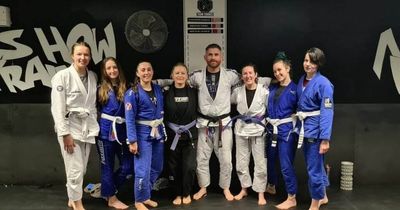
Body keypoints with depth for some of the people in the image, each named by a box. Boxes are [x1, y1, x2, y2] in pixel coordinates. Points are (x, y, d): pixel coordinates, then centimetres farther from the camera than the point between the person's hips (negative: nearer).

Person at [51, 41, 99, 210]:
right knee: (75, 169, -3)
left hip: (88, 127, 5)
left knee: (82, 168, 13)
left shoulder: (93, 76, 6)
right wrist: (65, 134, -17)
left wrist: (94, 125, 7)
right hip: (70, 126, -5)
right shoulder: (62, 76, -11)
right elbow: (58, 108, -14)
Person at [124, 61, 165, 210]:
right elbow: (129, 119, -14)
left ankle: (145, 196, 32)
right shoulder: (132, 92, -10)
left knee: (157, 168, 14)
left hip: (158, 132, 6)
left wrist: (163, 132, 10)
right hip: (143, 133, -6)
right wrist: (132, 141, -19)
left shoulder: (158, 89, 6)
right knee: (143, 170, -6)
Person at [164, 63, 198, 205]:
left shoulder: (193, 92, -1)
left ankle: (187, 193, 21)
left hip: (190, 134, 0)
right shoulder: (166, 94, -3)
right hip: (172, 134, 0)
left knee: (189, 167, -3)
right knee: (174, 166, 8)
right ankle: (177, 194, 29)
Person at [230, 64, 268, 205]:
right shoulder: (237, 91, -2)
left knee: (260, 162, 3)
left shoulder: (264, 91, -11)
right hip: (241, 128, 3)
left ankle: (260, 192, 17)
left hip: (258, 128, -3)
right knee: (241, 161, 12)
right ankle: (244, 189, 30)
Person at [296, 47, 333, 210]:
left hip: (315, 129, -7)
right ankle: (323, 197, 39)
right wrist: (298, 127, 10)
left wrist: (325, 139, -22)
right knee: (315, 165, 20)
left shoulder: (323, 83, -15)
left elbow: (327, 112, -18)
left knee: (314, 167, 1)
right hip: (304, 128, 7)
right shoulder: (301, 81, 6)